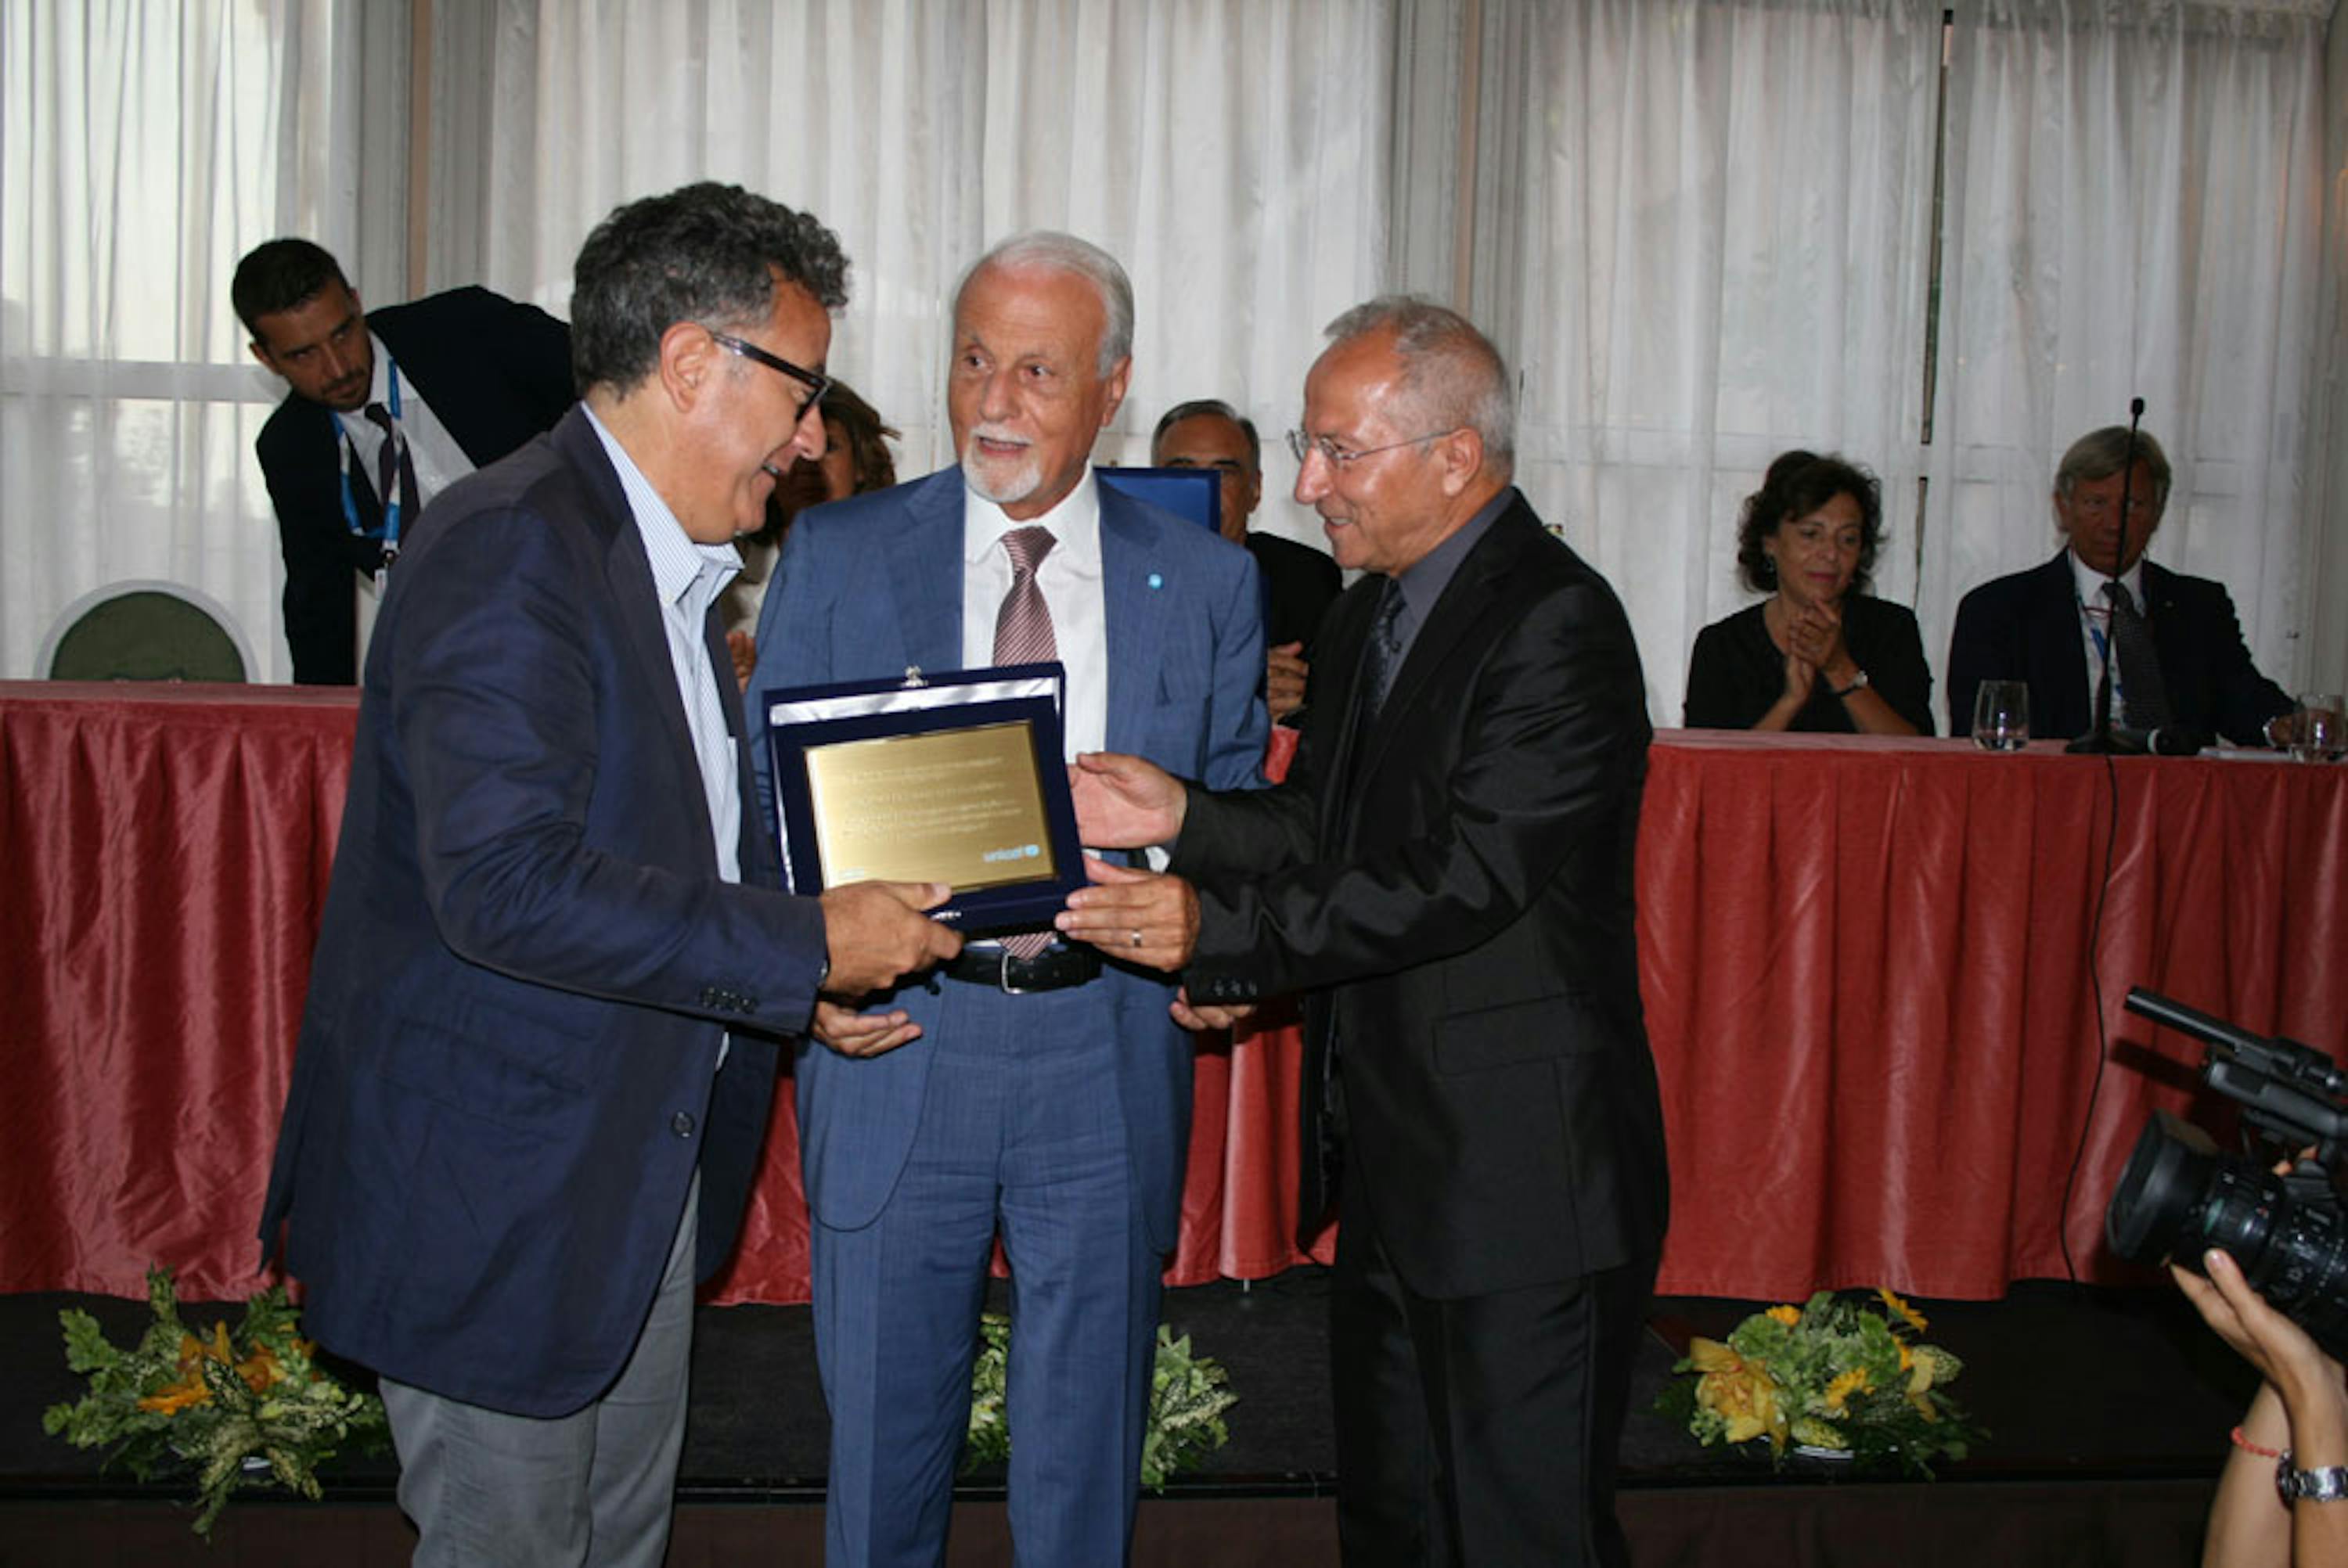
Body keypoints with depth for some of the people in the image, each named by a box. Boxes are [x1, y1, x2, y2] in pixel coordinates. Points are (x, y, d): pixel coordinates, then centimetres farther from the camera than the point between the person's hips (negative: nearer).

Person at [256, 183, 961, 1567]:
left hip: (638, 1166, 9)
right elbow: (509, 883, -31)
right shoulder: (509, 549, -21)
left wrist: (812, 974, 4)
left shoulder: (665, 568, 12)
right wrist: (807, 947, -24)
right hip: (495, 1183, -9)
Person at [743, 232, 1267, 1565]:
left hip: (1109, 1059, 1)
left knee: (1088, 1442, 15)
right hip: (896, 1042, 0)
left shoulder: (1207, 582, 3)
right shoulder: (839, 554, 1)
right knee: (884, 1420, 15)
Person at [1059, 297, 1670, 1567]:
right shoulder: (1369, 613, 13)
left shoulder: (1557, 624, -17)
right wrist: (1185, 819, -5)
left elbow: (1464, 876, -24)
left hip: (1519, 1177, -9)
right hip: (1391, 1167, 9)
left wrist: (1219, 930, -26)